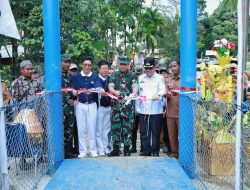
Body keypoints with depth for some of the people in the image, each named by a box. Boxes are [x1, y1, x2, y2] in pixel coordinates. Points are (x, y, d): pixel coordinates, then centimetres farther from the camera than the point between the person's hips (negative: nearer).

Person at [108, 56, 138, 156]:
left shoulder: (132, 76, 4)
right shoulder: (114, 75, 10)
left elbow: (135, 87, -10)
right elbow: (110, 87, 0)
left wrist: (133, 93, -34)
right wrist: (115, 91, -24)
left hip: (128, 105, -2)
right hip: (116, 105, 2)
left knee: (127, 127, 2)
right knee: (115, 126, 4)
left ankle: (127, 149, 12)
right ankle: (115, 149, 15)